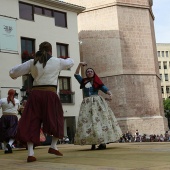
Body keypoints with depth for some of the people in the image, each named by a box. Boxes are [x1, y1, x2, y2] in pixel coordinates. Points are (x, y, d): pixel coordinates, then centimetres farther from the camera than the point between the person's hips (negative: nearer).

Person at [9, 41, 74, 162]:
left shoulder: (32, 62, 9)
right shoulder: (57, 61, 6)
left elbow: (13, 72, 9)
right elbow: (70, 62, 26)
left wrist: (14, 75, 33)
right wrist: (68, 59, 49)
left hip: (35, 94, 2)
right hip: (50, 95, -2)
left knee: (31, 123, 4)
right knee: (56, 120, 18)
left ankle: (30, 153, -4)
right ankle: (53, 147, 16)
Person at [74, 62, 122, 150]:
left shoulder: (97, 82, 9)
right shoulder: (83, 81, 17)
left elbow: (104, 88, -1)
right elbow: (76, 74, 15)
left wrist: (110, 94, -20)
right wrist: (80, 65, 6)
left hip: (97, 102, -3)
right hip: (87, 103, 3)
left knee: (100, 120, -10)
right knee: (87, 121, -5)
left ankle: (103, 142, -11)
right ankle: (93, 143, -4)